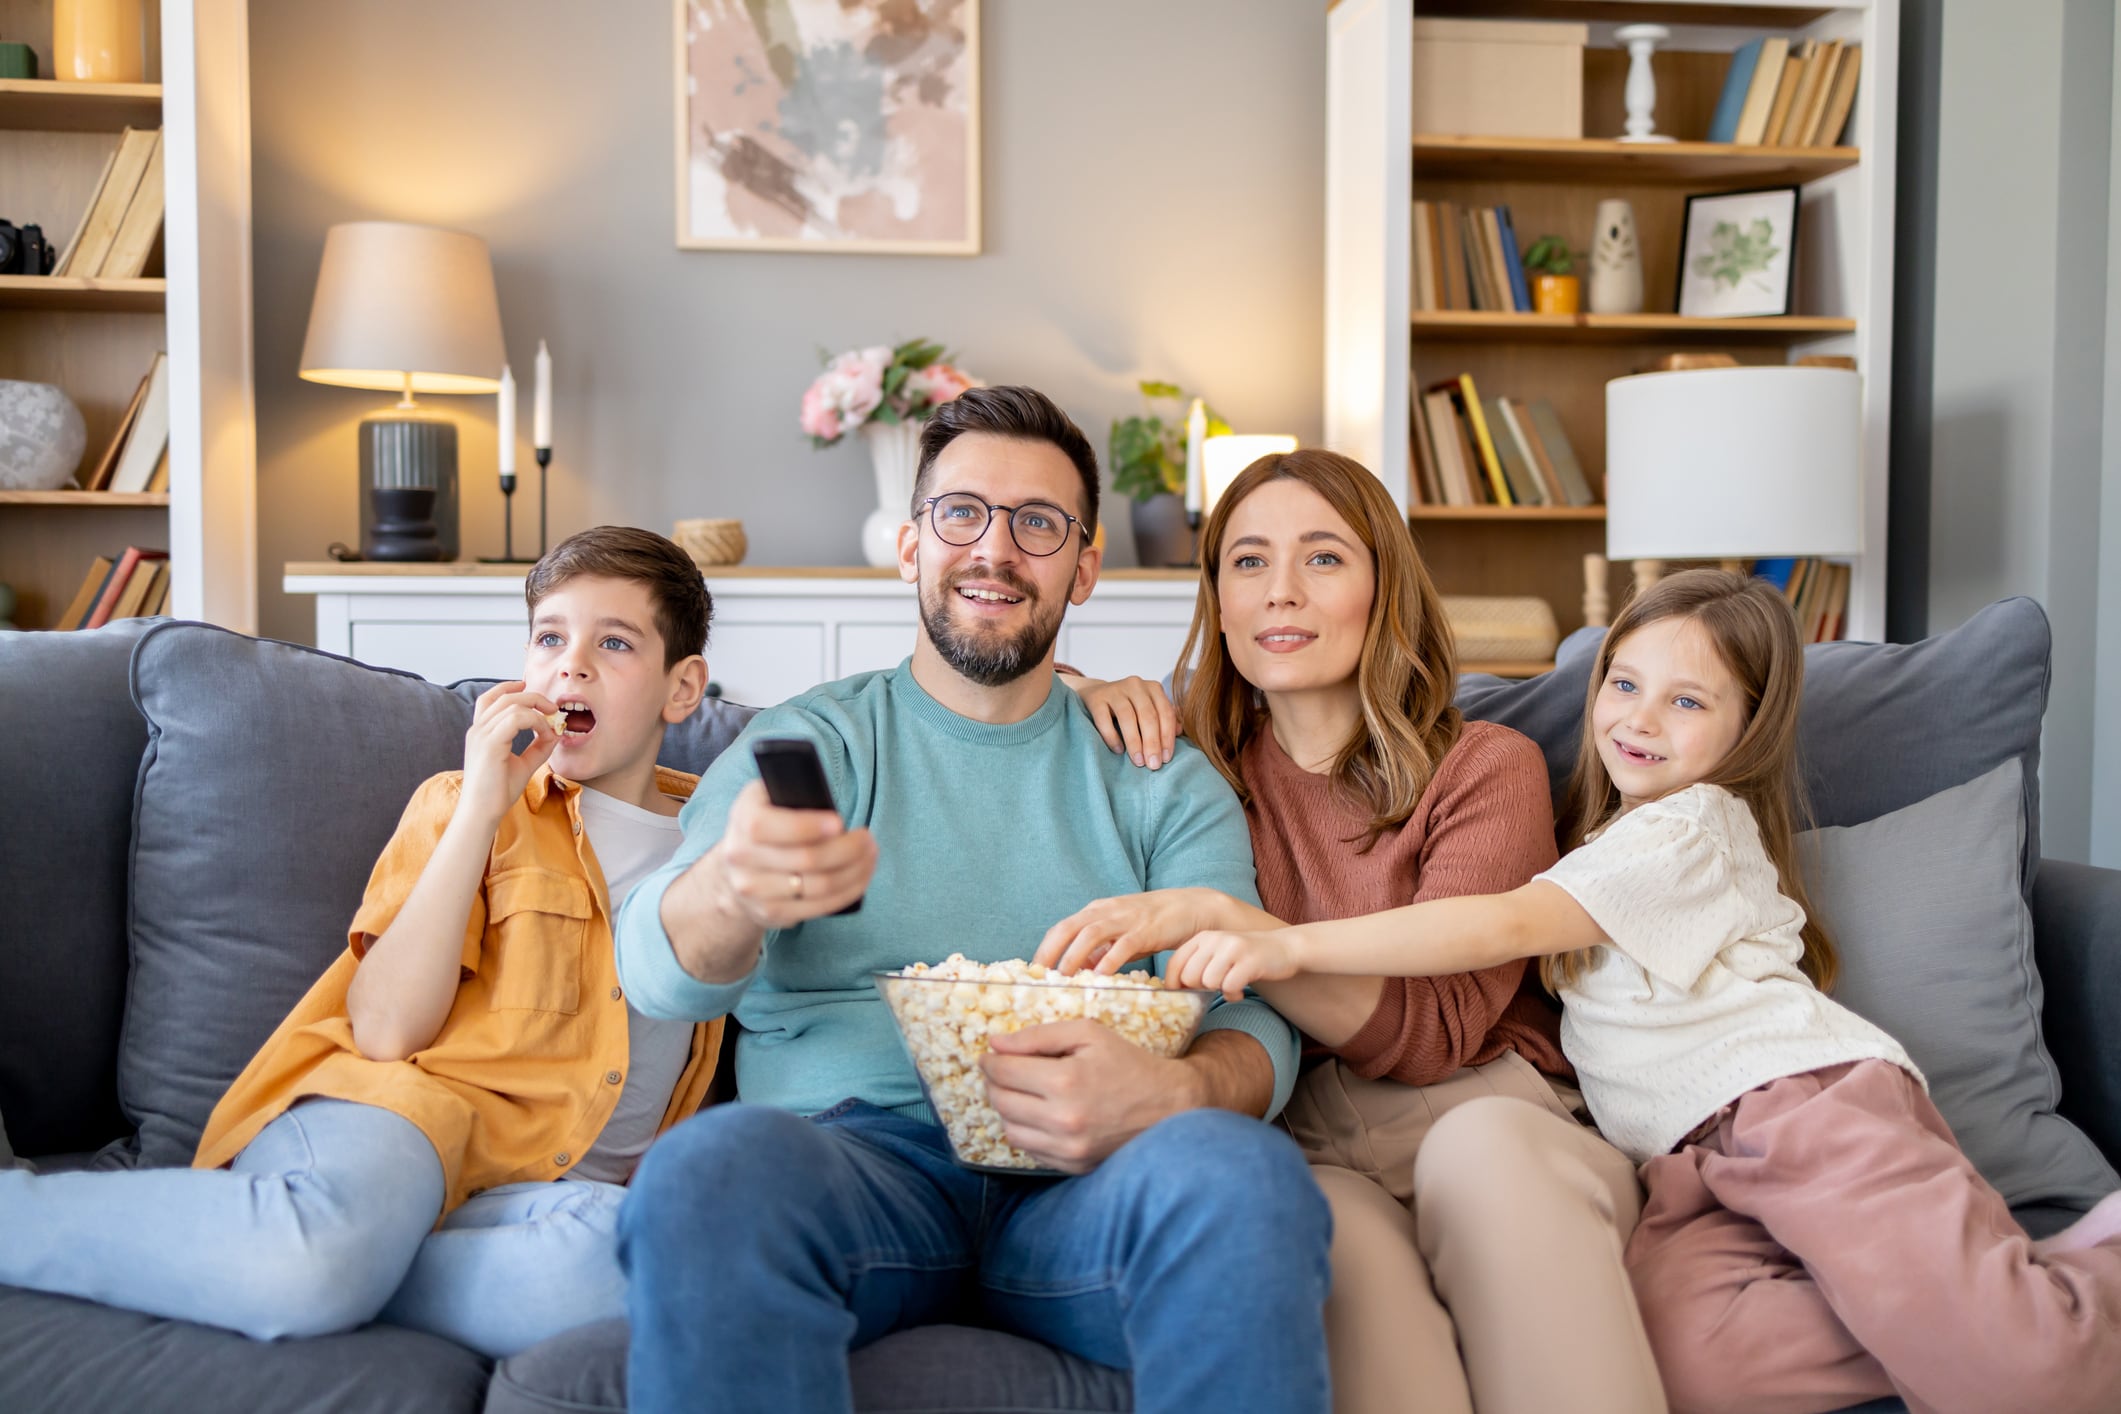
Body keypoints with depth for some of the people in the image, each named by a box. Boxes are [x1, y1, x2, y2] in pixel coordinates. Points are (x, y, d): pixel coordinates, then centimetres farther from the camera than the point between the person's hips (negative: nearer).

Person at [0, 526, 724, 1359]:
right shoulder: (461, 803, 11)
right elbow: (385, 1032, -4)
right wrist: (479, 810, -7)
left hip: (551, 1183, 2)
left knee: (636, 1254, -37)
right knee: (313, 1258, -40)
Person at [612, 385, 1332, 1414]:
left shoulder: (1165, 782, 17)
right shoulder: (808, 742, 13)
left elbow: (1252, 1025, 5)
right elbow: (658, 972, -3)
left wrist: (1177, 1093, -21)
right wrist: (731, 894, -30)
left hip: (1085, 1177, 1)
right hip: (855, 1153, 0)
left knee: (1242, 1174, -33)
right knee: (711, 1167, -35)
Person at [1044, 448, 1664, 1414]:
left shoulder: (1486, 768, 6)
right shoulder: (1197, 763, 14)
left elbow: (1437, 1028, -9)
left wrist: (1214, 920, -22)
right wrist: (1088, 695, 6)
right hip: (1300, 1145, 0)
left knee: (1483, 1147, -36)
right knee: (1347, 1242, -36)